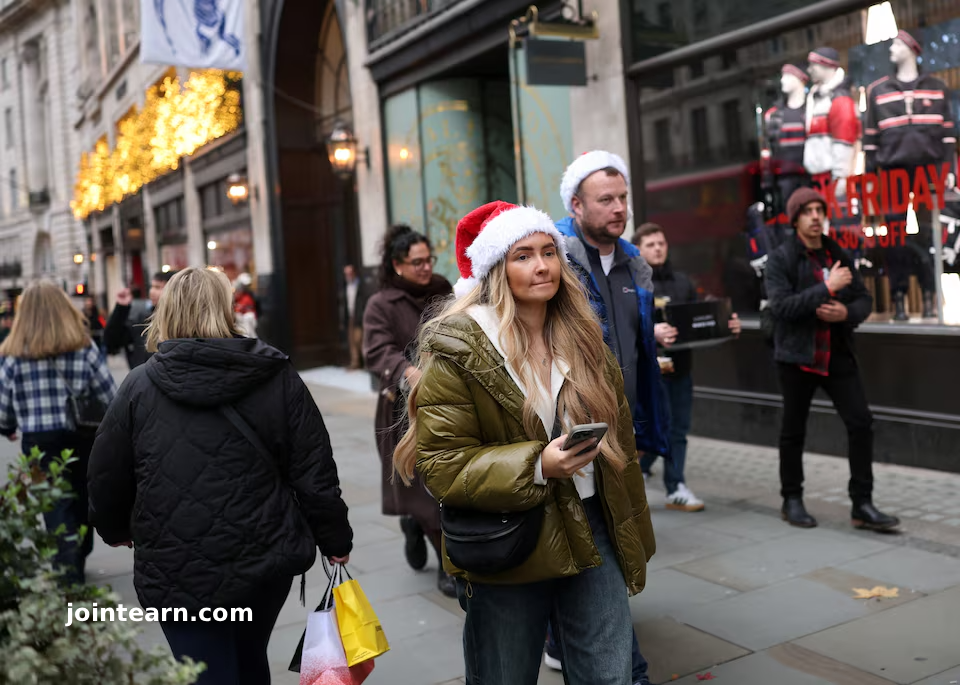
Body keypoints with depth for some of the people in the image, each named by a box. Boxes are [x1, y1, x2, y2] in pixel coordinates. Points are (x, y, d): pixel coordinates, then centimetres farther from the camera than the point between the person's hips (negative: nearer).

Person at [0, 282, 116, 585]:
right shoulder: (85, 348, -4)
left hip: (40, 442, -2)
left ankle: (69, 570, -8)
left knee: (58, 507, 3)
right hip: (83, 440, 2)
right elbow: (110, 396, -3)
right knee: (82, 501, 19)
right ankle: (77, 562, 34)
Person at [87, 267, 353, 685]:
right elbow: (313, 474, -4)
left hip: (178, 572, -2)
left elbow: (107, 477, 3)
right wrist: (335, 540, 9)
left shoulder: (140, 386, -6)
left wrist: (115, 530, 23)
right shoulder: (277, 378, -4)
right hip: (266, 560, 3)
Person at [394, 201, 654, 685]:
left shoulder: (582, 337, 6)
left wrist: (633, 536, 17)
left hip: (592, 538, 4)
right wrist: (536, 465, -26)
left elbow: (618, 441, 14)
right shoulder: (458, 349, -12)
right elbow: (440, 463, -14)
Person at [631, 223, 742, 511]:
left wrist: (728, 325, -4)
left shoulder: (682, 281, 15)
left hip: (680, 366, 6)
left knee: (679, 430, 10)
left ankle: (676, 489, 19)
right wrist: (650, 331, -36)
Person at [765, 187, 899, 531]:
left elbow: (864, 299, 10)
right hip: (798, 356, -4)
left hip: (838, 355, 4)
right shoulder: (781, 259, -7)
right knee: (793, 430, 8)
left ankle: (862, 505, 6)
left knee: (861, 423, -3)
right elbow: (781, 306, -19)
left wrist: (846, 313, -12)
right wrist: (827, 287, -23)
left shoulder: (838, 255, 8)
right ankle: (792, 500, 24)